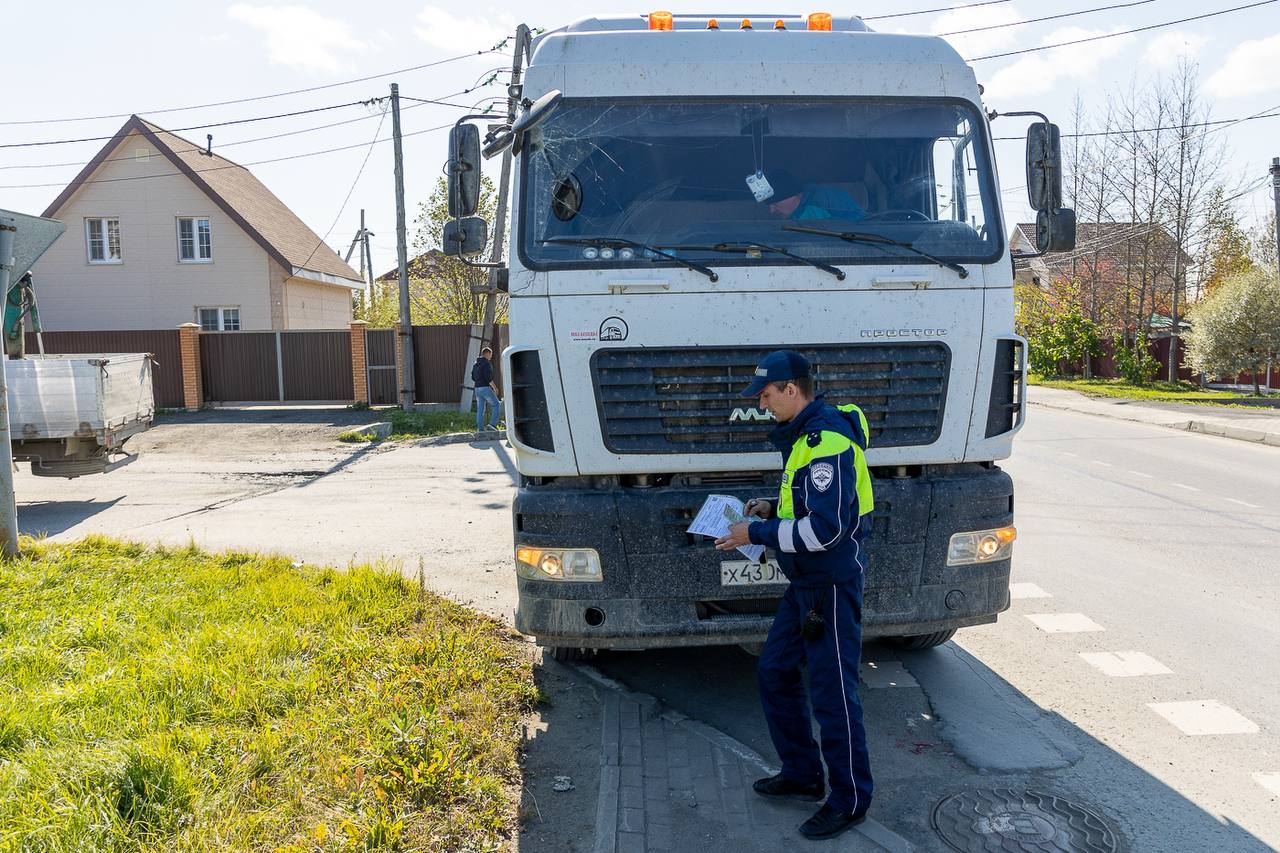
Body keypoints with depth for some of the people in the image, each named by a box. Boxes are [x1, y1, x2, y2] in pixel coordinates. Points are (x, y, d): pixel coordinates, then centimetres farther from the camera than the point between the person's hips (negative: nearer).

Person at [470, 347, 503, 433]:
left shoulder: (475, 364, 16)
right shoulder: (487, 363, -11)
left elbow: (473, 378, 19)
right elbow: (488, 377, -20)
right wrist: (494, 387, -12)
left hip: (477, 389, 8)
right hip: (486, 388, -8)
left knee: (480, 409, 8)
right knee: (496, 405, 4)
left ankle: (480, 429, 6)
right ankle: (492, 424, -7)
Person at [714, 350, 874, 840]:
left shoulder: (828, 441, -22)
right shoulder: (802, 435, 10)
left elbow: (826, 527, -27)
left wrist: (757, 534, -20)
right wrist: (773, 510, 7)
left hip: (832, 585, -11)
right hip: (806, 584, 11)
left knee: (833, 692, 1)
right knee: (775, 671, 17)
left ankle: (850, 801, 18)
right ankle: (802, 775, 32)